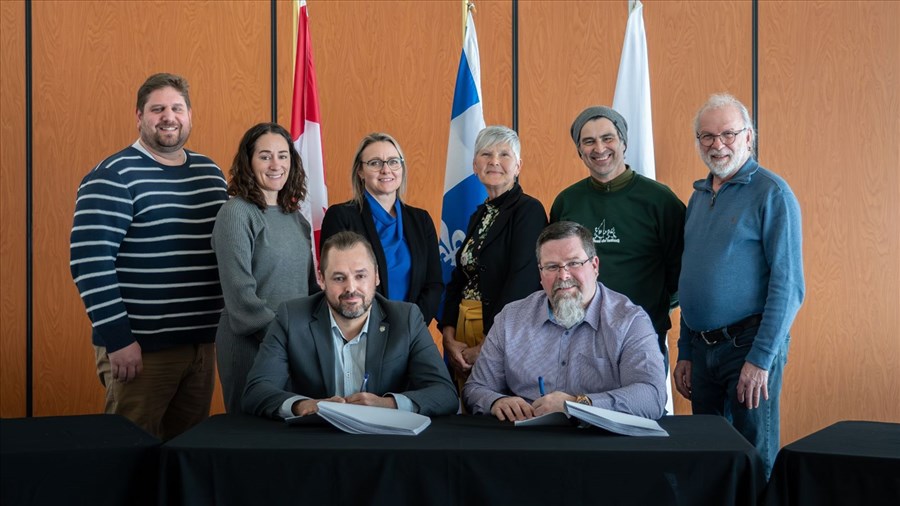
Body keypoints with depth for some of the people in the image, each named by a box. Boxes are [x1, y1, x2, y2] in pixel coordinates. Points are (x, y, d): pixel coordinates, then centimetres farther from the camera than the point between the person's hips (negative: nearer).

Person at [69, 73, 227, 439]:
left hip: (203, 343, 6)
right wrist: (118, 340, -18)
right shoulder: (114, 177, -9)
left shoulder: (210, 173, 11)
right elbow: (89, 262, -16)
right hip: (140, 348, -6)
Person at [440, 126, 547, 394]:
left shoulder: (529, 210, -8)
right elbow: (459, 279, 14)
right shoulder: (479, 215, 15)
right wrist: (449, 337, -1)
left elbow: (522, 284, -17)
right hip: (463, 331, 7)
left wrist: (487, 345, -16)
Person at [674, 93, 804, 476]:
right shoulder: (699, 197, 13)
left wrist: (761, 358, -18)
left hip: (749, 344, -7)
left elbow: (788, 283, -14)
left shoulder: (771, 193, -9)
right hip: (702, 347, 7)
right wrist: (685, 354, 14)